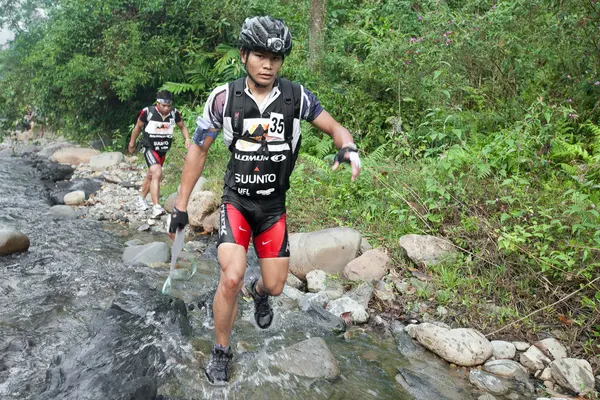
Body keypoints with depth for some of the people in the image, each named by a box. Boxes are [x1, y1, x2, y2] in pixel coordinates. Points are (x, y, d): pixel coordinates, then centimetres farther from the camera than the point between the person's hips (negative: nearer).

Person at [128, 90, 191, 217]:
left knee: (151, 175, 20)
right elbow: (138, 127, -1)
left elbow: (182, 126, 7)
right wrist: (132, 144, 10)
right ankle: (156, 207, -26)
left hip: (163, 150, 5)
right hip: (149, 148, -5)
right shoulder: (148, 112, -17)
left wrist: (187, 139, -12)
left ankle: (141, 198, 43)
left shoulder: (174, 113, -9)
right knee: (157, 173, -24)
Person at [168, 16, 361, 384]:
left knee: (275, 286, 7)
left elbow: (335, 127, 1)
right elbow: (198, 150, -2)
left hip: (274, 206, 2)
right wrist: (181, 206, -1)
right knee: (232, 277, -19)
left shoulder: (296, 96, -9)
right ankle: (221, 351, 9)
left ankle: (259, 292, 48)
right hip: (236, 201, -1)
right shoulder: (224, 97, -11)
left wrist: (349, 147, -25)